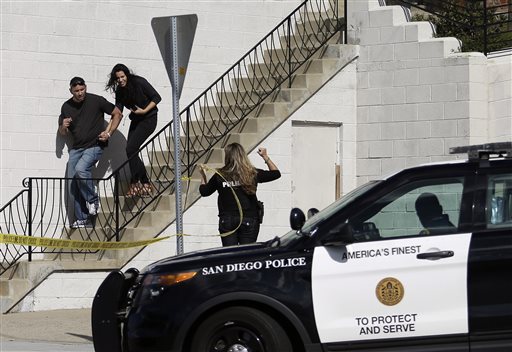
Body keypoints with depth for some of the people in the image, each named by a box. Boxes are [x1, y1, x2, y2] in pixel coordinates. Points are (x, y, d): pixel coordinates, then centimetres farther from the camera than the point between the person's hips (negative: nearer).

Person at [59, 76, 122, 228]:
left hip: (95, 146, -5)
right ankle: (82, 219, 4)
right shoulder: (66, 107, 7)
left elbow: (117, 114, 4)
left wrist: (109, 133, -6)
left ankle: (93, 200, -7)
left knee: (80, 169, -30)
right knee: (73, 184, -2)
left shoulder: (96, 101, -5)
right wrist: (64, 126, -6)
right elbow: (62, 133, 18)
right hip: (76, 148, 5)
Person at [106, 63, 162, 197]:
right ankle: (145, 184, 11)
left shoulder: (139, 82, -17)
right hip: (136, 120, 7)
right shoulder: (120, 91, 0)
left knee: (130, 149, -17)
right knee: (131, 152, 2)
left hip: (148, 119, -7)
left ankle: (136, 184, -10)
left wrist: (144, 111, -22)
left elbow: (156, 97, -13)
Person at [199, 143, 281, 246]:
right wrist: (265, 157, 22)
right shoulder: (253, 174, -3)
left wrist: (202, 175, 27)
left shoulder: (219, 176, -3)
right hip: (249, 220, 0)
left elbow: (204, 191, 11)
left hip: (227, 221, 0)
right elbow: (276, 173, 11)